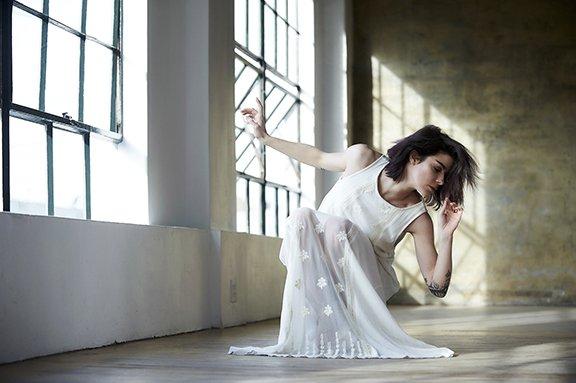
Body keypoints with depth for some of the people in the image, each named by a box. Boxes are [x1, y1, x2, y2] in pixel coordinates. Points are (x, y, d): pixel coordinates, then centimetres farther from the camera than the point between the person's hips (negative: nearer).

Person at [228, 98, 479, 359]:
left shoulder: (418, 219, -12)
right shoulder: (362, 159, -8)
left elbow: (437, 287, -12)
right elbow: (318, 157, 12)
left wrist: (446, 236, -24)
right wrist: (264, 137, 13)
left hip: (362, 285, -2)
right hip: (314, 272, 2)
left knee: (338, 227, -30)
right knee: (302, 218, -29)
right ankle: (307, 336, -30)